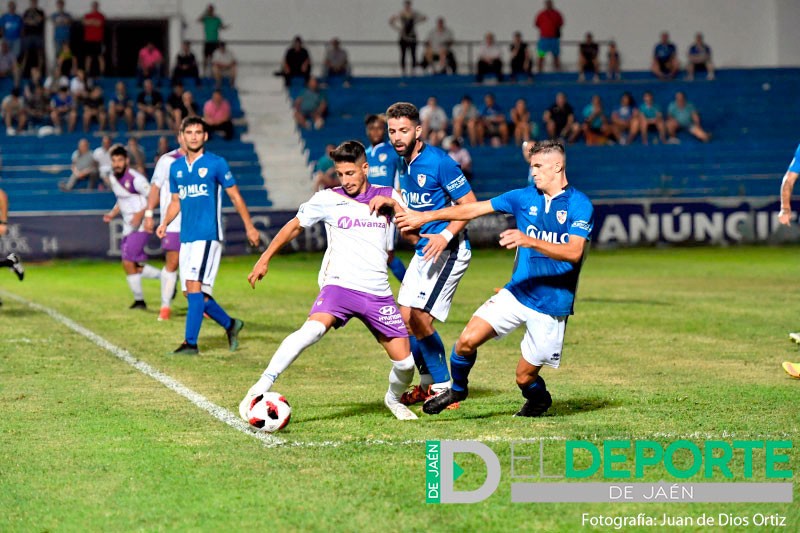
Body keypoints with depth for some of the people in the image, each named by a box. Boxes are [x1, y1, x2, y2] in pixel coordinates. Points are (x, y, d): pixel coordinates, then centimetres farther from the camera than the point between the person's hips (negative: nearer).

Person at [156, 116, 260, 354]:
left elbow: (235, 196, 4)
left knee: (194, 286, -17)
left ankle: (191, 342, -16)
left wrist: (249, 227, 5)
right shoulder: (176, 168, 13)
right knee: (192, 292, 6)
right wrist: (165, 223, 4)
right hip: (186, 237, 6)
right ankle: (230, 324, 26)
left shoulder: (216, 163, -2)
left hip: (208, 234, -6)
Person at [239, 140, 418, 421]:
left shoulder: (388, 196, 8)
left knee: (405, 362, 0)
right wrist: (264, 259, 17)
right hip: (340, 284, -3)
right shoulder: (328, 199, 4)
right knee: (312, 329, -33)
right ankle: (259, 389, -29)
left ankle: (394, 399, 36)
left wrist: (394, 207, -6)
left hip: (378, 292, 3)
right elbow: (295, 226, 17)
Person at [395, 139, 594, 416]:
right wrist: (425, 216, 10)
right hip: (516, 293, 4)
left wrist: (530, 241, -35)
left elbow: (575, 252, -22)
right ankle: (457, 388, 18)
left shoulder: (580, 205, -9)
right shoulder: (524, 197, 5)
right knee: (468, 340, -12)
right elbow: (474, 209, 10)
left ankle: (539, 401, 37)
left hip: (552, 305, -4)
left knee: (525, 376, 1)